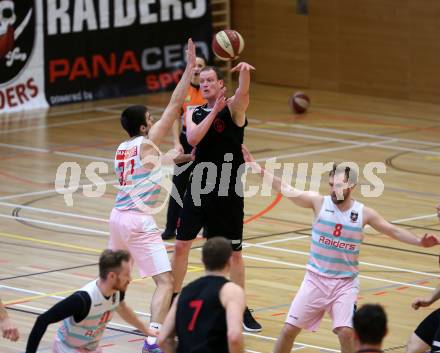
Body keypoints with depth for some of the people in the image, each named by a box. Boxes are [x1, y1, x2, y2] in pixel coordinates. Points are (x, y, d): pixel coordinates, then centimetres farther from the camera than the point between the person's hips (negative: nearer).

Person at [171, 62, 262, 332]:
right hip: (199, 188, 3)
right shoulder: (195, 114, 6)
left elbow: (243, 92, -28)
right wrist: (214, 112, -18)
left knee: (234, 252, 5)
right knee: (181, 246, 5)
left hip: (228, 192, -3)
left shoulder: (234, 107, -5)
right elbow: (193, 139, -13)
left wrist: (245, 73, -48)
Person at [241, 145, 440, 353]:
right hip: (316, 279, 0)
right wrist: (258, 169, -26)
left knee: (346, 332, -17)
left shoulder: (363, 213, -4)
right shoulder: (319, 202, -8)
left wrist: (419, 242, -5)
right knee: (289, 329, -1)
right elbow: (286, 189, -15)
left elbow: (393, 231, 8)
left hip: (345, 283, 0)